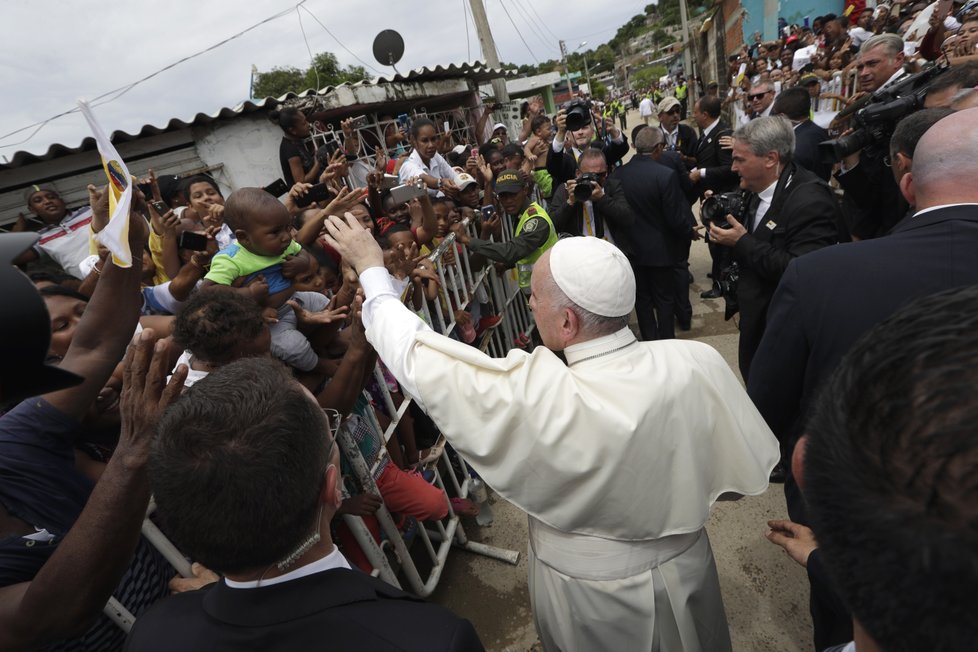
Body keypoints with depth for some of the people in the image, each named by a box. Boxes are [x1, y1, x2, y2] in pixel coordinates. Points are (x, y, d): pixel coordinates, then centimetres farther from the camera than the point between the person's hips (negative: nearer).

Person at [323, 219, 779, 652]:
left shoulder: (534, 399, -36)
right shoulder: (699, 364, -24)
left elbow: (422, 361, -24)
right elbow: (750, 465, -9)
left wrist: (371, 269, -11)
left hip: (589, 597, -2)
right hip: (683, 571, 3)